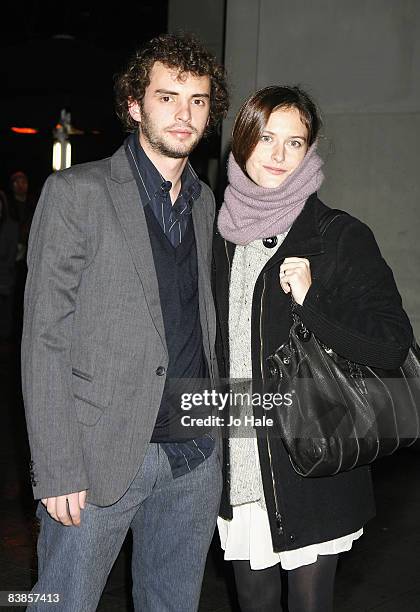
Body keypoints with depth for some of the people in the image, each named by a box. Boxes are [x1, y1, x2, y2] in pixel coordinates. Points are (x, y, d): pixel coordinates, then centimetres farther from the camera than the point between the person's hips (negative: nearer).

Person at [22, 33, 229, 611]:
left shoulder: (205, 202, 11)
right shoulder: (75, 193, -6)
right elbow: (44, 338, -10)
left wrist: (214, 426, 7)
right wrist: (57, 469, -14)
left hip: (196, 455, 5)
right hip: (101, 455, -5)